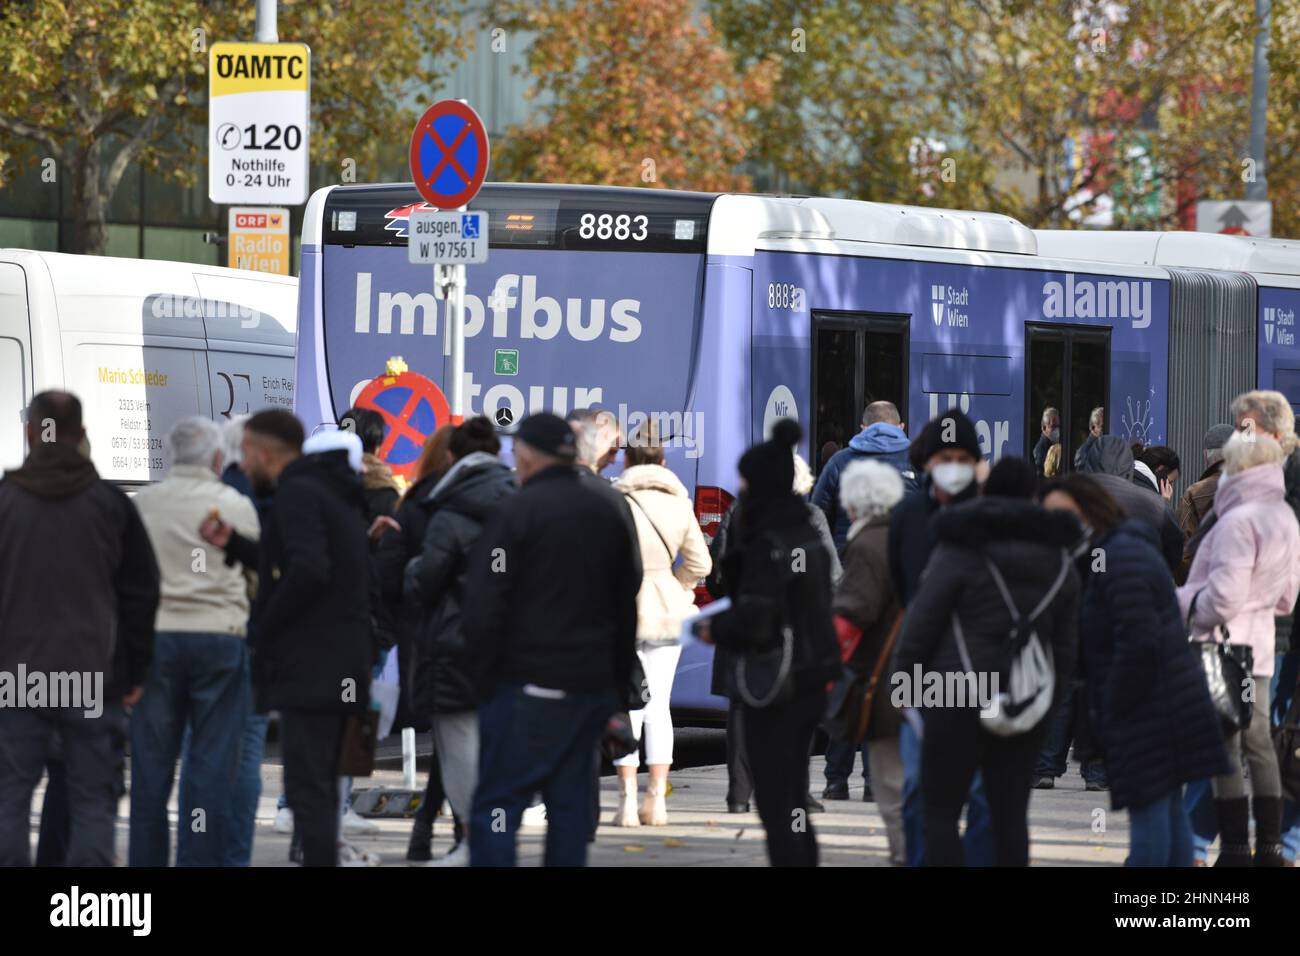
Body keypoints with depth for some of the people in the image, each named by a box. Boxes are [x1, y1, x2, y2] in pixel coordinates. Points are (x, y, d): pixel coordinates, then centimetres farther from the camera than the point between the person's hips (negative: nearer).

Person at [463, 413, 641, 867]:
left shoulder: (515, 513, -11)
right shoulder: (608, 511, 11)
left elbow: (482, 609, -14)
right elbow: (628, 604, 19)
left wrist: (484, 675, -2)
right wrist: (618, 684, 23)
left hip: (527, 686, -6)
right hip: (593, 685, 6)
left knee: (495, 809, -4)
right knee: (569, 802, 11)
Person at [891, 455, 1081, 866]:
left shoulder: (961, 553, -6)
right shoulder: (1060, 563, 11)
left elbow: (922, 621, -7)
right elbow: (1066, 645, 13)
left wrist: (902, 679, 3)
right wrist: (1050, 694, 21)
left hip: (960, 695, -5)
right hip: (1028, 703, 5)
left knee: (940, 811, 1)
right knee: (1010, 813, 8)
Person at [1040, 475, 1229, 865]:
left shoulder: (1120, 556, -16)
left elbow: (1140, 640, -23)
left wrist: (1115, 706, -14)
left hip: (1147, 712, -11)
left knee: (1148, 816, -8)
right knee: (1170, 812, 14)